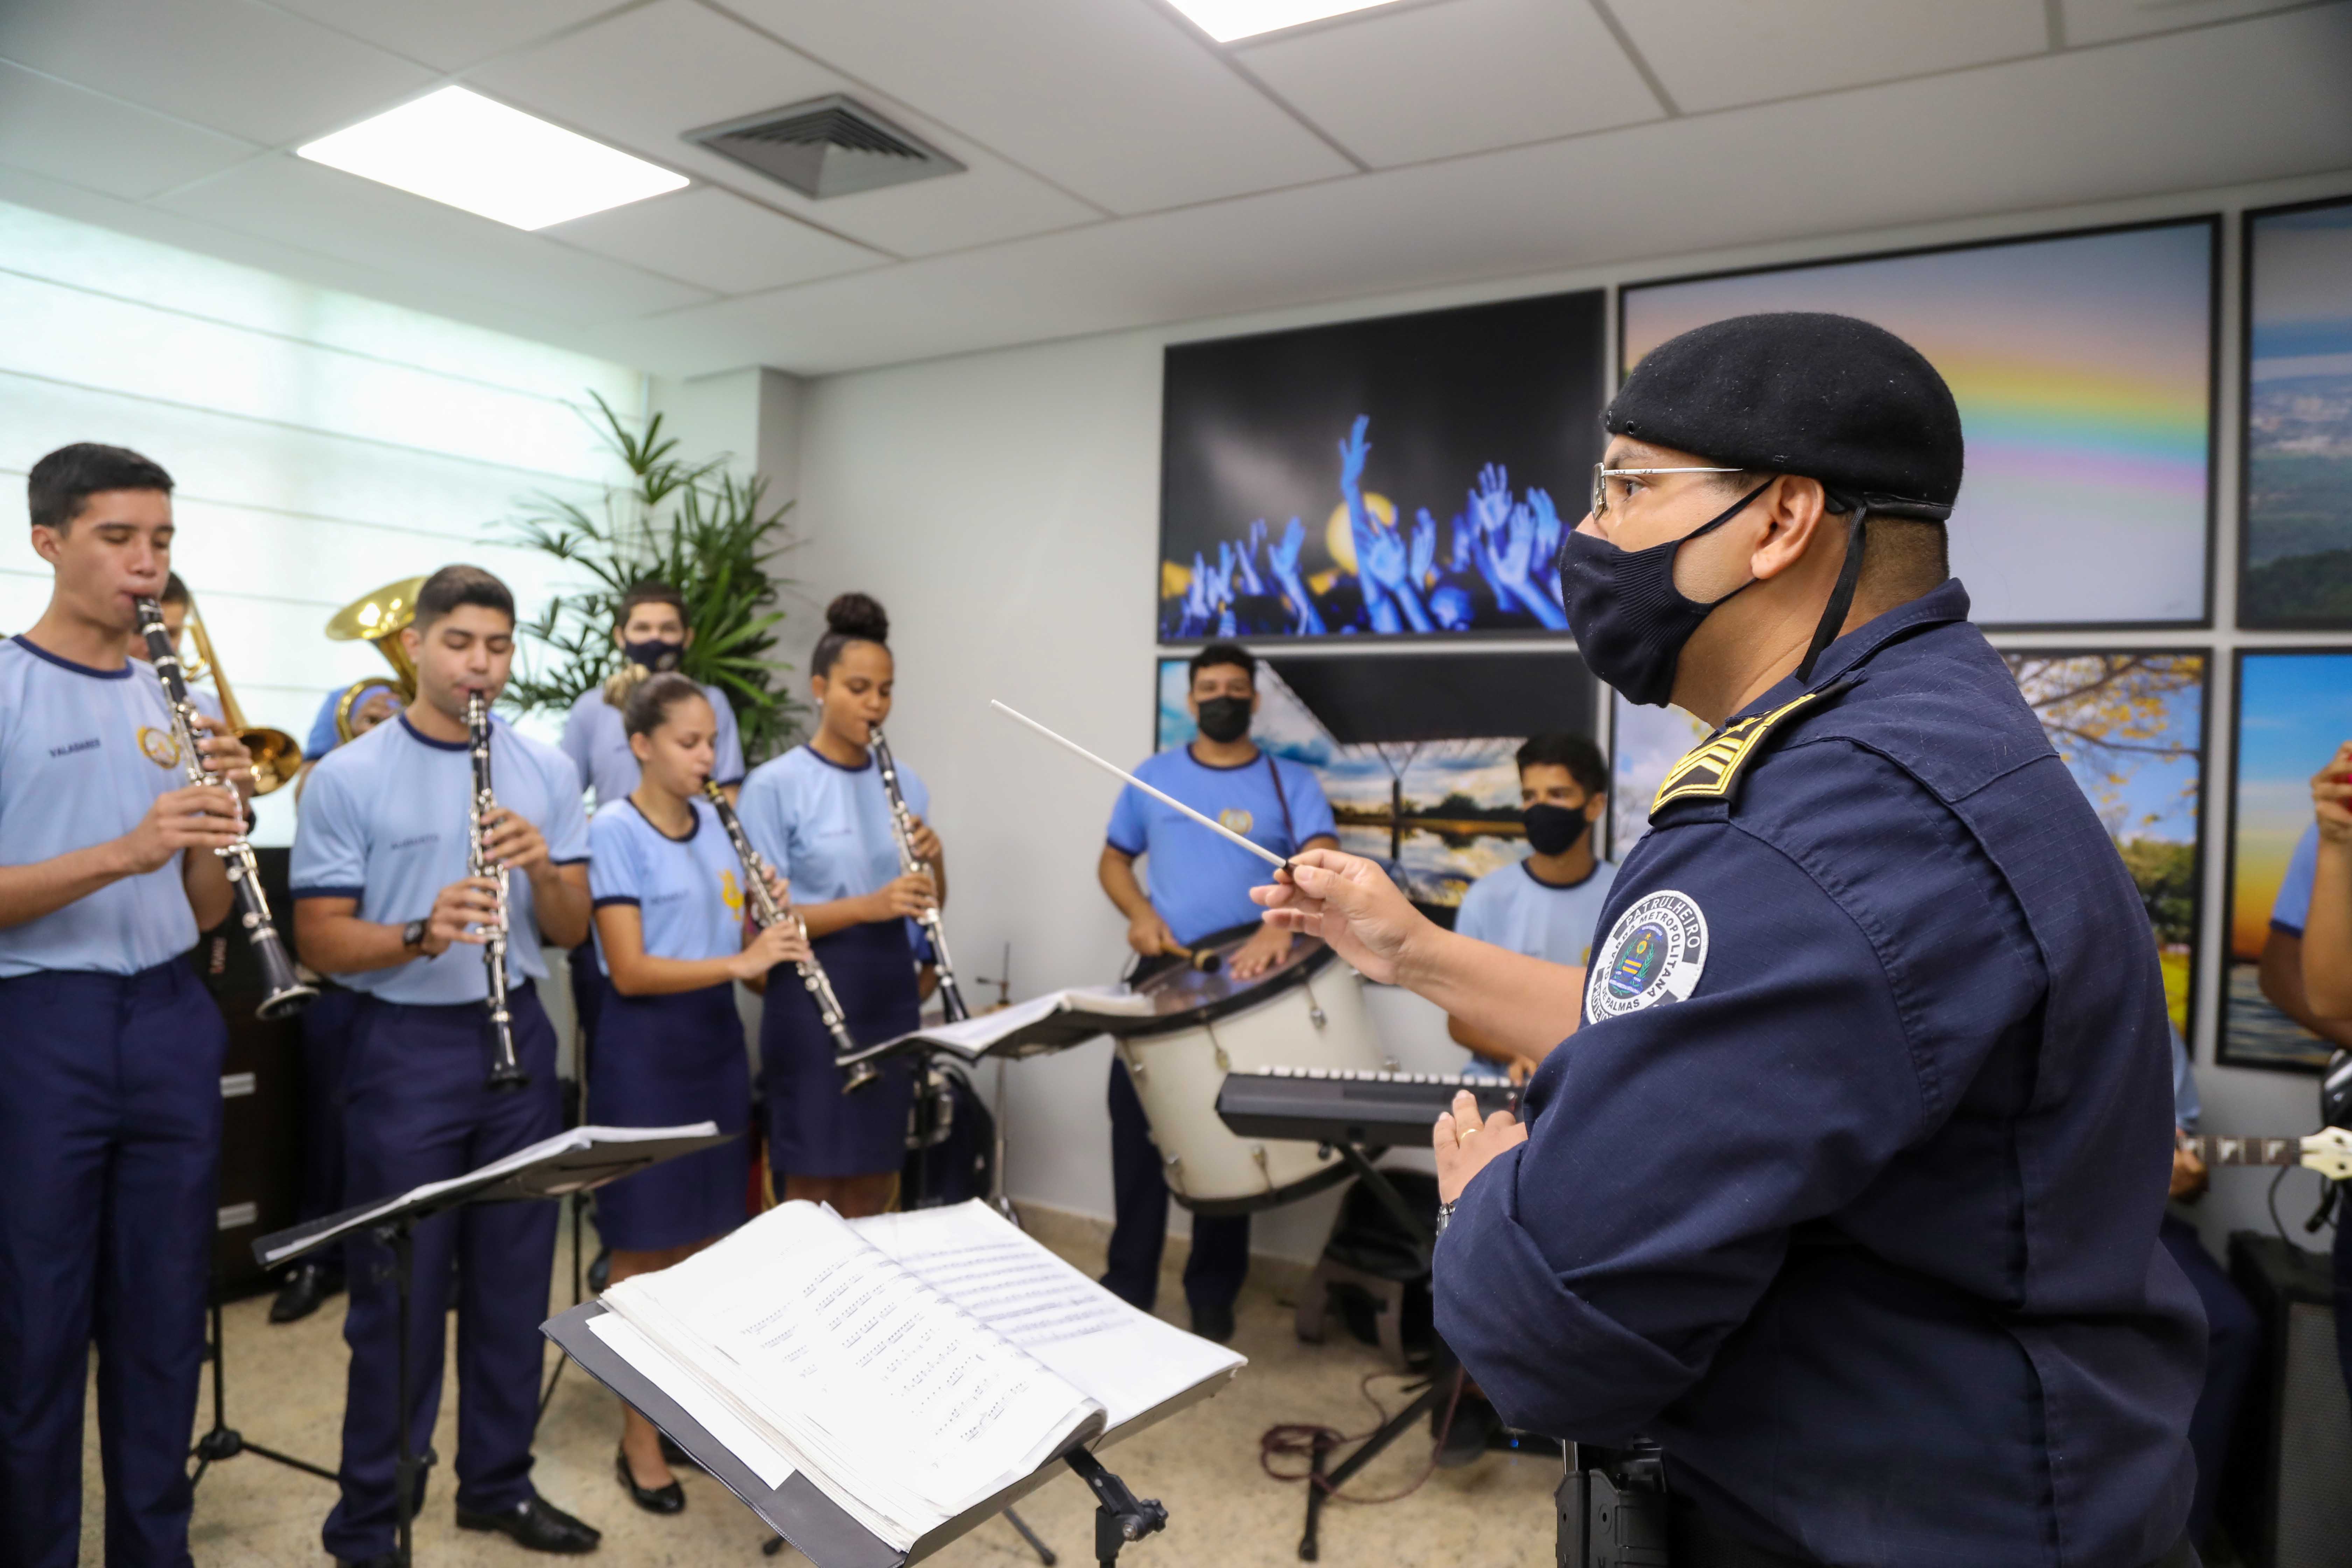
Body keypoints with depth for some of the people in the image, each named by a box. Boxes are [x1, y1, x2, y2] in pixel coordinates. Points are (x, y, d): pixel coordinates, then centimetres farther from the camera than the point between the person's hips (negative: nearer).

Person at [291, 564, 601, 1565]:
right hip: (406, 1047, -3)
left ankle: (499, 1482, 30)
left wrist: (543, 865, -17)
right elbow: (318, 938, -8)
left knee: (514, 1281, 12)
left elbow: (572, 929, 4)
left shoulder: (546, 769, 4)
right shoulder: (347, 778, -5)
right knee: (399, 1292, 5)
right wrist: (421, 936, -27)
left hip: (516, 1037, 4)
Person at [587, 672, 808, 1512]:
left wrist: (769, 936, -11)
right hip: (644, 1048, -6)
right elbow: (631, 971, -19)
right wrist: (739, 962, -27)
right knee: (646, 1249, 3)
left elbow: (734, 948, 10)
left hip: (716, 1040, 6)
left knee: (708, 1238, 13)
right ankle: (639, 1440, 16)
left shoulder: (718, 824, 8)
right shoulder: (615, 829, -12)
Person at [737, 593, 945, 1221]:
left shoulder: (905, 784, 8)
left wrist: (934, 859, -10)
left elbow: (932, 902, 12)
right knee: (815, 1186, 3)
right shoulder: (775, 785, -9)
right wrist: (867, 907, -25)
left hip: (891, 987, 5)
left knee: (877, 1178, 13)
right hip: (815, 994, -5)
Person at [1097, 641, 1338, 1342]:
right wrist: (1139, 912, -6)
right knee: (1137, 1129, 1)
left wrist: (1281, 924, -35)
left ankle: (1213, 1296, 22)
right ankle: (1128, 1284, 16)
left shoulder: (1290, 783, 0)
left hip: (1247, 989, -1)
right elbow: (1114, 858, 16)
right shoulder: (1154, 776, 8)